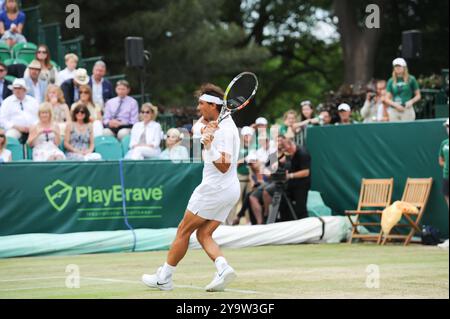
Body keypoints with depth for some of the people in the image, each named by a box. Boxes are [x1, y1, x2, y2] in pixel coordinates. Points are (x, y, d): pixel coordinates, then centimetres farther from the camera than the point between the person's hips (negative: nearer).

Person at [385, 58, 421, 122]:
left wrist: (411, 101, -10)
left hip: (407, 110, -2)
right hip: (394, 111, 2)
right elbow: (387, 99, 8)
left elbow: (418, 96, 9)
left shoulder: (411, 79, 4)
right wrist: (395, 105, -10)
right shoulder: (391, 81, 9)